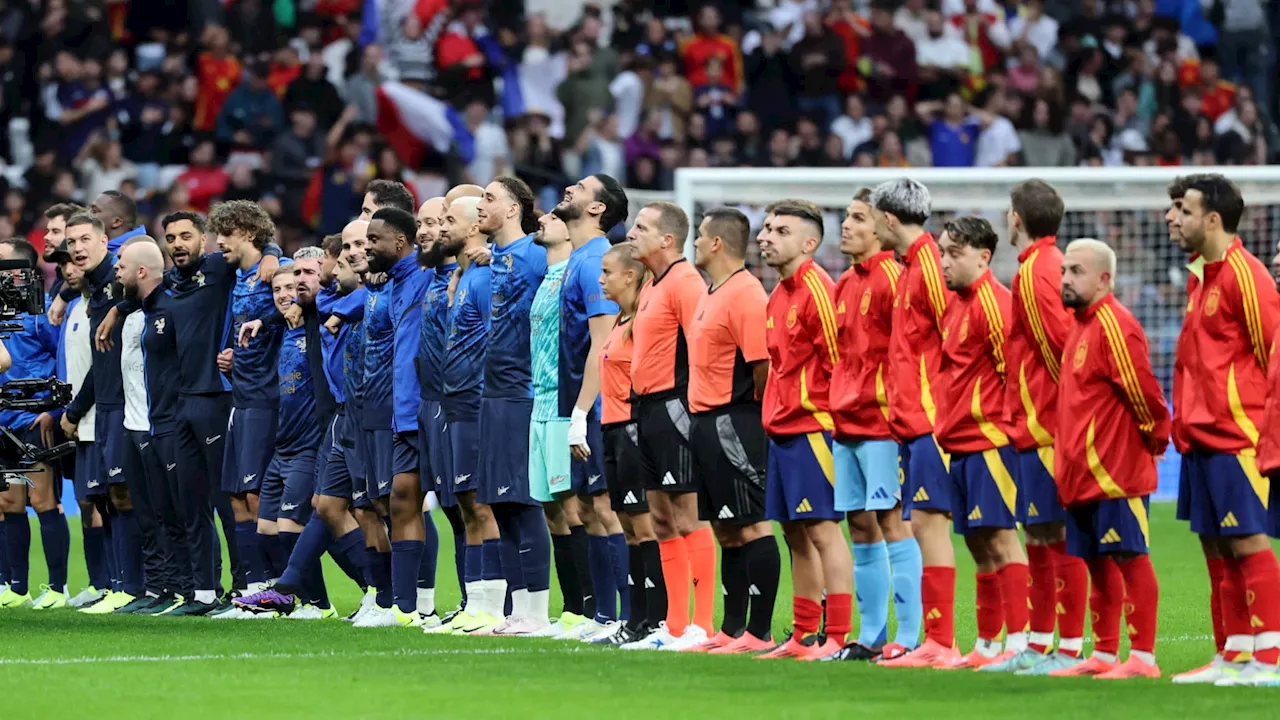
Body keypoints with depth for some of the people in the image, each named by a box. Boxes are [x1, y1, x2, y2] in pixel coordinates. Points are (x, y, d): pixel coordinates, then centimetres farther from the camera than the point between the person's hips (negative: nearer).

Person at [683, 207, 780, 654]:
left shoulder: (745, 295, -15)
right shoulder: (712, 295, 17)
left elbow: (763, 365, -20)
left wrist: (752, 417, -11)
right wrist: (703, 422, 17)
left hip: (734, 424, -11)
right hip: (706, 423, 11)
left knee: (751, 526, -8)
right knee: (727, 531, 12)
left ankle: (759, 634, -8)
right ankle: (732, 630, 17)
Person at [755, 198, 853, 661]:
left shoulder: (816, 290, -12)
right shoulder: (780, 294, 16)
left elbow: (839, 359, -15)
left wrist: (836, 421, -16)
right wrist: (773, 414, 17)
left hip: (813, 427, -9)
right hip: (784, 428, 9)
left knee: (822, 528, -9)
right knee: (796, 533, 11)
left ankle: (838, 636, -9)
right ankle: (804, 636, 17)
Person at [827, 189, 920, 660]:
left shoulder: (892, 276, -10)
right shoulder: (845, 284, 16)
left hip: (882, 421, -9)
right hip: (847, 422, 9)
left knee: (891, 519, -9)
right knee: (860, 525, 10)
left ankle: (908, 636, -8)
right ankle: (871, 636, 14)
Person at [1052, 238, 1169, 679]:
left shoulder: (1114, 326, -14)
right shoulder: (1081, 325, 16)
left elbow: (1143, 391, -16)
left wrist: (1156, 438, -6)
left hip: (1116, 472, -10)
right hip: (1083, 472, 10)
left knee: (1129, 557, -7)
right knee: (1097, 561, 13)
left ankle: (1143, 656, -6)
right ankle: (1104, 654, 19)